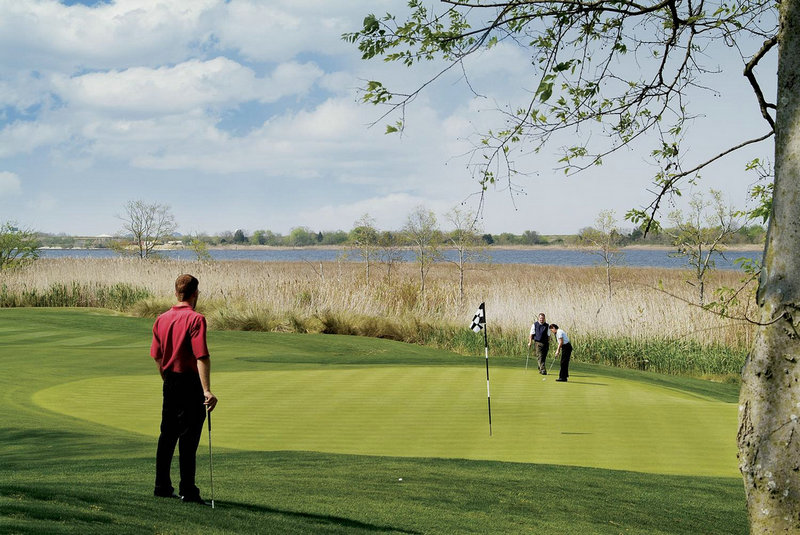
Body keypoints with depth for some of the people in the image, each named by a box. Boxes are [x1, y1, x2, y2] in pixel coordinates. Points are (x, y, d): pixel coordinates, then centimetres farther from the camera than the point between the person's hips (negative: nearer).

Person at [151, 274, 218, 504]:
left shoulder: (162, 319, 7)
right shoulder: (195, 319, -15)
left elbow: (157, 356, 13)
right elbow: (201, 357, -22)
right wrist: (207, 390, -27)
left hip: (170, 382, 7)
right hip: (190, 382, -7)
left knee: (167, 434, 14)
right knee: (188, 438, -3)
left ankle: (162, 486, 18)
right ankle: (187, 490, 0)